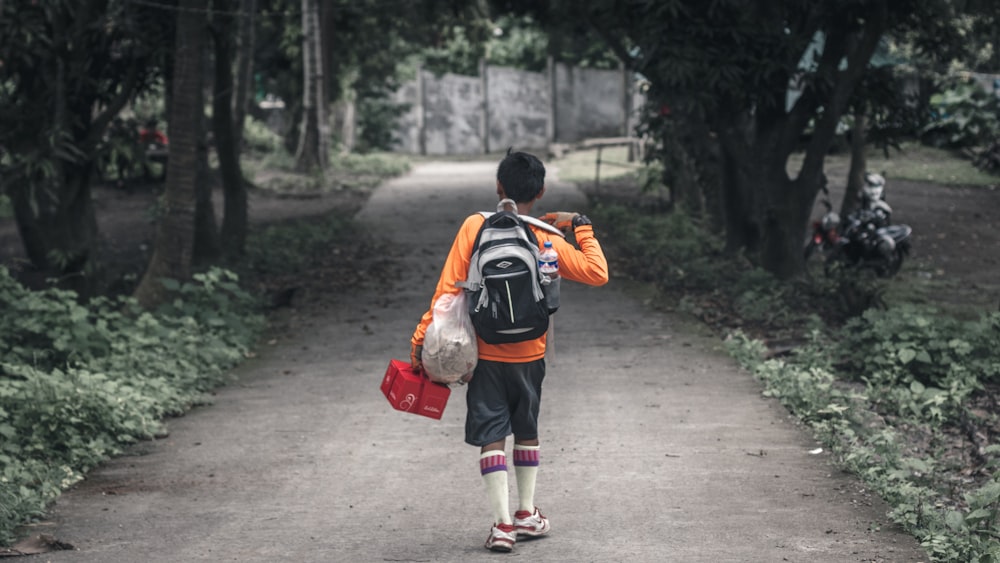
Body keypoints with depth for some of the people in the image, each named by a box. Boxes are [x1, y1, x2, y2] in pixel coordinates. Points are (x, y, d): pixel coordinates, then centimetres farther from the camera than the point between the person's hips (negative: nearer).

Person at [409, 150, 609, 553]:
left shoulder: (475, 226, -9)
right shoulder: (548, 241, -7)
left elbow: (448, 288, -10)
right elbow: (597, 274, -4)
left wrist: (421, 338, -6)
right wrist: (581, 227, 5)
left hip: (485, 354, -2)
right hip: (529, 355, 2)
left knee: (492, 436, 1)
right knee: (527, 432, 20)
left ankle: (503, 523, -7)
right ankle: (526, 513, 27)